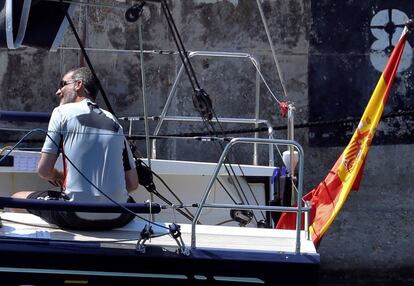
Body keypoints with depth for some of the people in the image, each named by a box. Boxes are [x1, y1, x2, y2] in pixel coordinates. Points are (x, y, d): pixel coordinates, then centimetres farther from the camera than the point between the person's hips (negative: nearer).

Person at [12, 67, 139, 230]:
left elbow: (43, 170, 0)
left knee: (17, 199, 19)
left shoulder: (63, 112, 4)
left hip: (78, 217, -4)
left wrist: (57, 176, 23)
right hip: (118, 218, 4)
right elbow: (132, 184, 13)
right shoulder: (114, 122, 14)